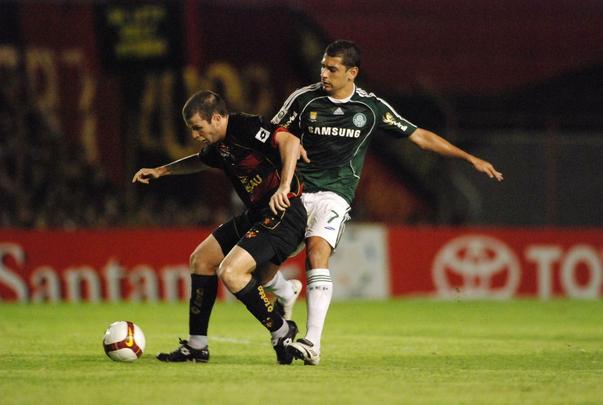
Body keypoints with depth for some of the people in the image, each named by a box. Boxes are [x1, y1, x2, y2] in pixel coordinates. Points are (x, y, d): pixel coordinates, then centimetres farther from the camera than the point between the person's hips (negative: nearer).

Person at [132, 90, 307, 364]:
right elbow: (200, 161, 37)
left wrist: (284, 187, -40)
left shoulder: (246, 128, -17)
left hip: (282, 214, -11)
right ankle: (196, 346, 21)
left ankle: (282, 332, -4)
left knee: (230, 272, -23)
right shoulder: (219, 144, 12)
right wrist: (162, 171, 34)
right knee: (201, 259, 15)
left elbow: (290, 141, -31)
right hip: (256, 215, 11)